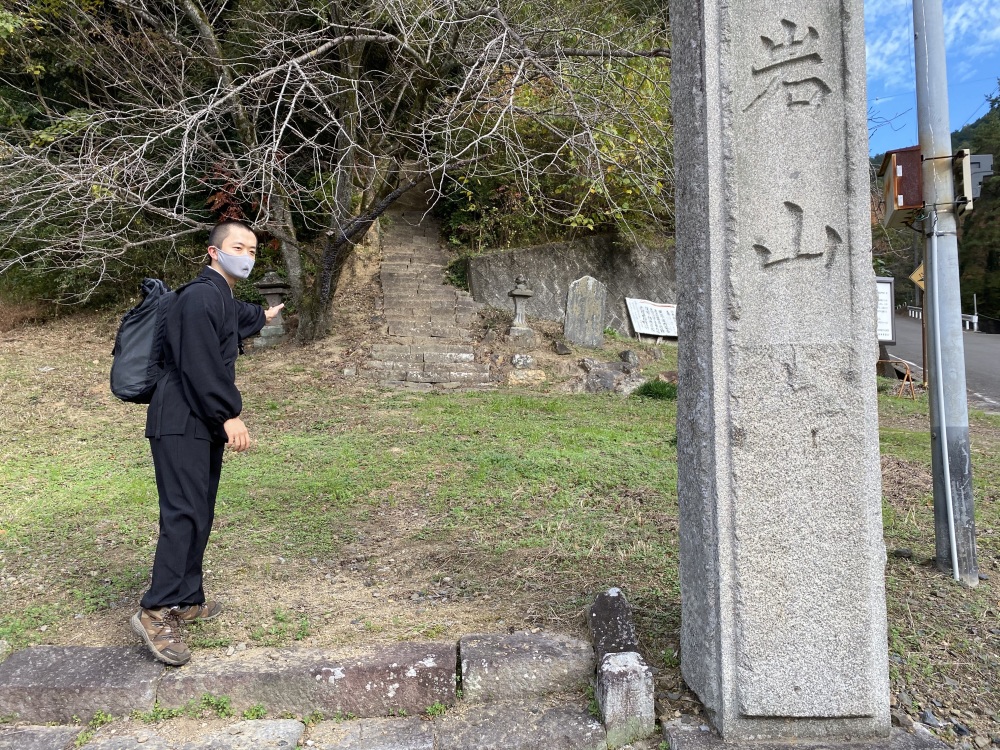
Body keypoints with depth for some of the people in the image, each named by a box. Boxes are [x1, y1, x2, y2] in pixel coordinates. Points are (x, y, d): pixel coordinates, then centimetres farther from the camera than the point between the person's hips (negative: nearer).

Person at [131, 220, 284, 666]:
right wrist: (230, 415, -22)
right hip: (181, 424, -10)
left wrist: (261, 317, 66)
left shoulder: (224, 300, 19)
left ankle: (187, 600, 20)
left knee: (200, 514, 11)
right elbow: (199, 365, -22)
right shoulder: (200, 296, -13)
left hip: (205, 426, 10)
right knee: (184, 513, -15)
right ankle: (157, 611, -13)